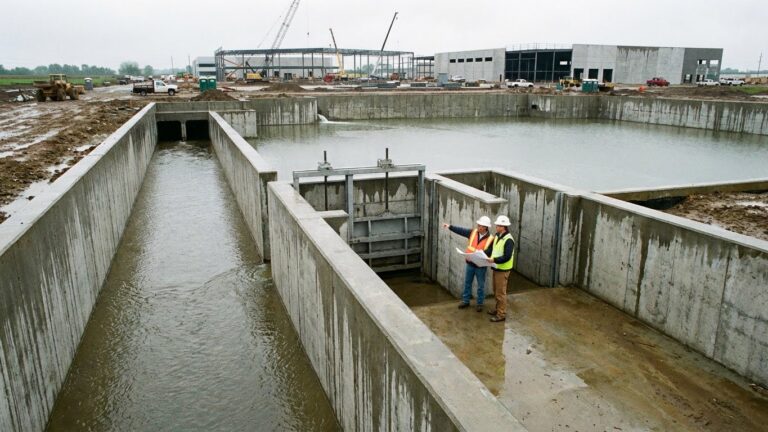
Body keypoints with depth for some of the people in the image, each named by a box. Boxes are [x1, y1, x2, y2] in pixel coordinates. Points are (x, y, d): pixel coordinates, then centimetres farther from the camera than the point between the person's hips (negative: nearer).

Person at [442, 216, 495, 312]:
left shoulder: (490, 239, -15)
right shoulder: (473, 232, -4)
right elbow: (461, 231, -2)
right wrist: (450, 226, -6)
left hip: (481, 266, -4)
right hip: (470, 263, 4)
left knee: (480, 286, 10)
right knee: (467, 283, 16)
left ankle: (480, 304, 25)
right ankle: (465, 301, 30)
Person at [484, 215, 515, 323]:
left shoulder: (508, 240, -21)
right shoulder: (497, 237, 7)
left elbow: (507, 257, -27)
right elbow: (489, 250, 7)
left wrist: (494, 260, -33)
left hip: (503, 270, -9)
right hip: (496, 268, 9)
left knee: (500, 293, 0)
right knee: (496, 291, 20)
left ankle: (501, 314, 10)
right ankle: (498, 309, 35)